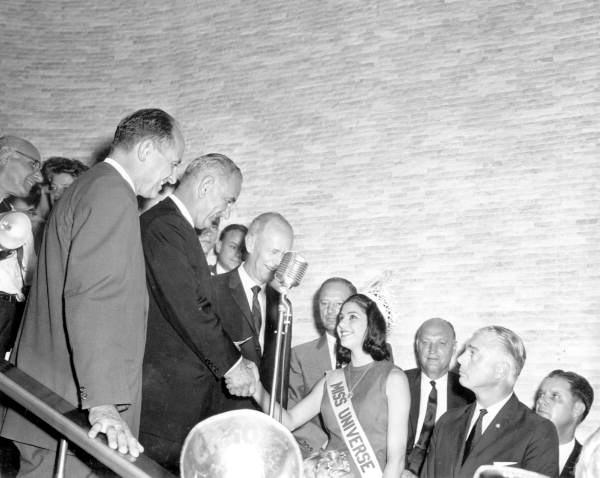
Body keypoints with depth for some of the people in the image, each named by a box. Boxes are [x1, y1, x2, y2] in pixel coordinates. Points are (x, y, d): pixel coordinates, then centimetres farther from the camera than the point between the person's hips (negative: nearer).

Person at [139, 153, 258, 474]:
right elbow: (187, 309, -21)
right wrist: (231, 363, -11)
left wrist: (232, 358, 11)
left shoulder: (172, 225, 16)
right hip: (167, 392, -10)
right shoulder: (165, 226, -16)